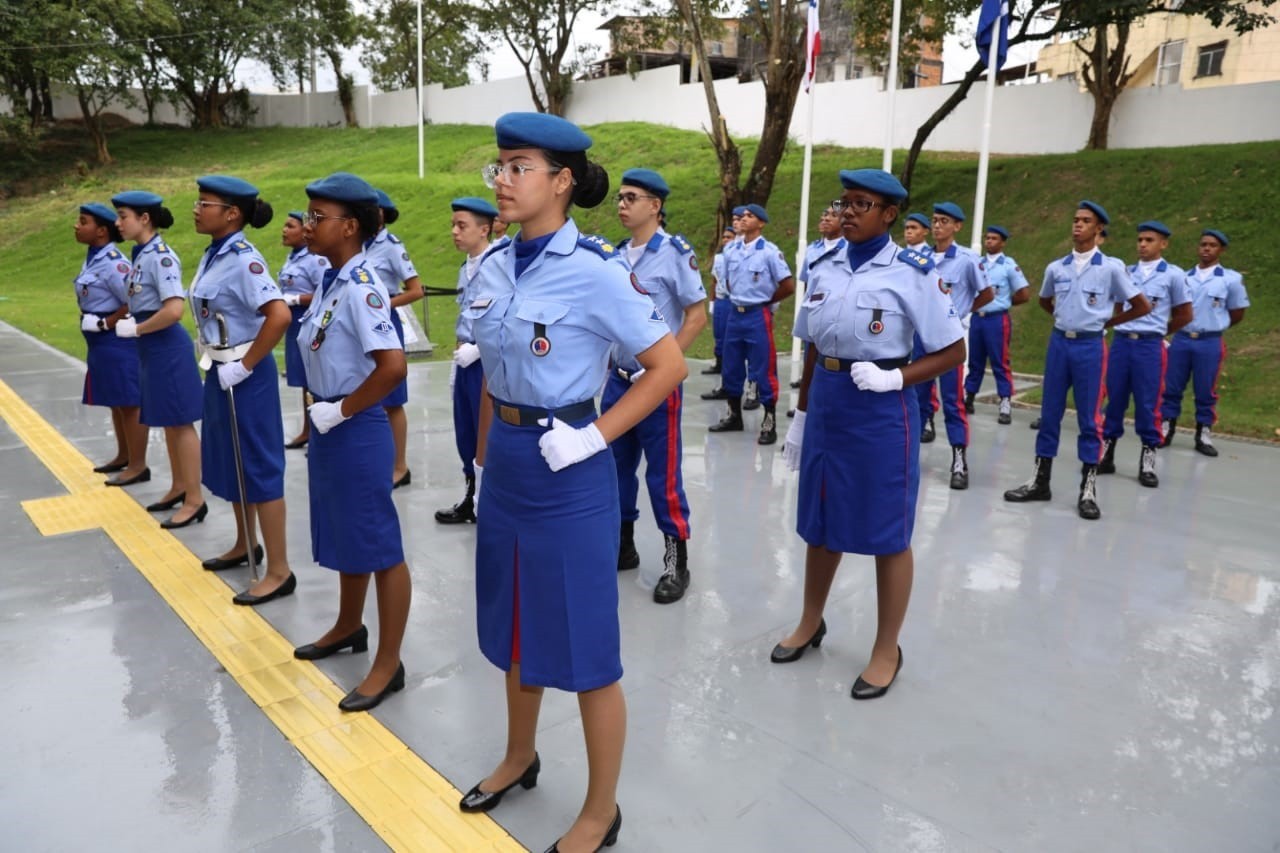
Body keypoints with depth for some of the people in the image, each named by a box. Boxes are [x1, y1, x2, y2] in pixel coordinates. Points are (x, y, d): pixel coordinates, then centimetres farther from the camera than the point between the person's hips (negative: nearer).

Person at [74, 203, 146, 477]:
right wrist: (95, 326, 9)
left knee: (130, 404, -1)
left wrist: (106, 323, -14)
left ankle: (139, 465, 7)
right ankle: (123, 455, 31)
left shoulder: (112, 263, -19)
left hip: (117, 341, -10)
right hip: (100, 342, 10)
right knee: (116, 402, 19)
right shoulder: (92, 259, 11)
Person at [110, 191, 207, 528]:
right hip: (152, 348, 9)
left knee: (181, 423, -2)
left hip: (168, 348, -9)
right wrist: (129, 322, 4)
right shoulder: (142, 255, 11)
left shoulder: (161, 256, -17)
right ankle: (178, 488, 28)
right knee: (168, 422, 16)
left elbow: (174, 310, -27)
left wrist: (135, 330, -16)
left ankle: (195, 499, 6)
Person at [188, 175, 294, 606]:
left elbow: (280, 315, -30)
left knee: (258, 467, -3)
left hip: (243, 375, -9)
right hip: (218, 371, 9)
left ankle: (279, 571, 6)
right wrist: (214, 361, 12)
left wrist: (246, 364, -23)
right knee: (227, 462, 20)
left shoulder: (243, 259, -18)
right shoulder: (212, 256, 9)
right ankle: (245, 544, 38)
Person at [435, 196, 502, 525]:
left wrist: (477, 350, -16)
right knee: (466, 437, 15)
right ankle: (472, 498, 30)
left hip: (488, 362, -9)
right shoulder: (465, 269, 12)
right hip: (466, 362, 9)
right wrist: (456, 363, 17)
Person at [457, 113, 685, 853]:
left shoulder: (594, 270, -16)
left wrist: (595, 437, -17)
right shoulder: (496, 265, 5)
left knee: (584, 645, 6)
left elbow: (669, 366, -15)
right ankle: (520, 758, 46)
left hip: (566, 474, -7)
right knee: (517, 625, 22)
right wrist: (485, 454, 17)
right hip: (505, 465, 7)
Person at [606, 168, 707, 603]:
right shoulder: (616, 254, 8)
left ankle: (677, 562, 15)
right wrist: (606, 364, 11)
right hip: (617, 379, 6)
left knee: (663, 474, 1)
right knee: (616, 466, 13)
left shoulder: (675, 252, -10)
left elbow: (697, 317, -11)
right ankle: (623, 546, 29)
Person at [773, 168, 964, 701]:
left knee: (887, 534, 6)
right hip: (826, 406, 5)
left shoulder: (912, 273, -9)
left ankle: (887, 651, 24)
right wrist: (801, 415, 13)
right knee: (820, 524, 17)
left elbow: (953, 352, -5)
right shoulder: (824, 271, 6)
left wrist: (895, 377, -18)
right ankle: (811, 623, 38)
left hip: (881, 412, -5)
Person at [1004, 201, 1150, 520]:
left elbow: (1142, 306, 3)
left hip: (1089, 347, -3)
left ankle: (1088, 489, 8)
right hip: (1059, 343, 3)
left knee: (1089, 419, 1)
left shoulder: (1111, 267, -3)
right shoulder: (1055, 267, 6)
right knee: (1049, 414, 7)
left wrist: (1106, 323, 5)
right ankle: (1040, 480, 15)